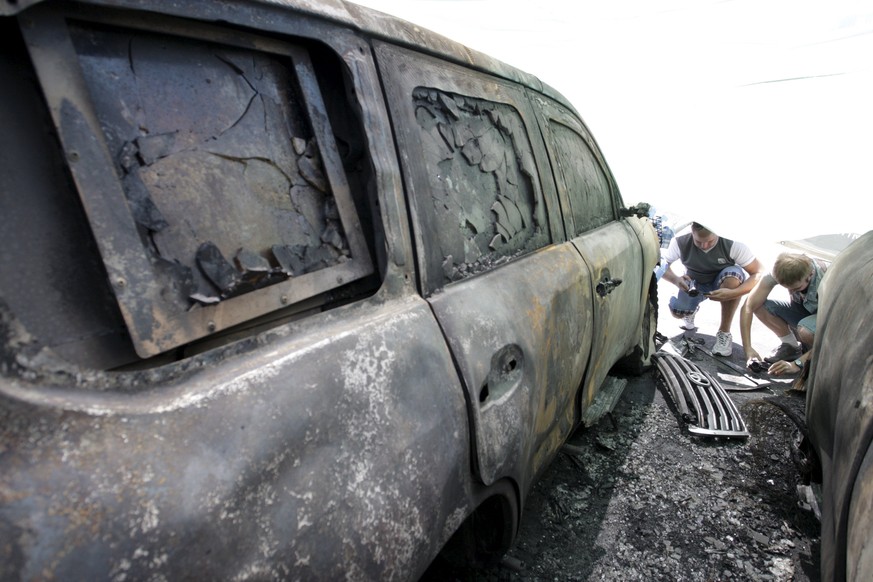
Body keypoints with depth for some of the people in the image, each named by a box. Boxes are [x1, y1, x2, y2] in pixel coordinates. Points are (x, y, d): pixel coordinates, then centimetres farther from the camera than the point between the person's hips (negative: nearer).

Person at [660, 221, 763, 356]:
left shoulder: (733, 244, -32)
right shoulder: (681, 242, -29)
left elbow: (760, 274, -29)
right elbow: (661, 264, -18)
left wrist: (732, 293, -46)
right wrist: (675, 279, -39)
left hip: (724, 284, -1)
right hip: (695, 283, 1)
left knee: (733, 275, -36)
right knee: (677, 312, -24)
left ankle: (724, 332, -19)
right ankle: (693, 309, 19)